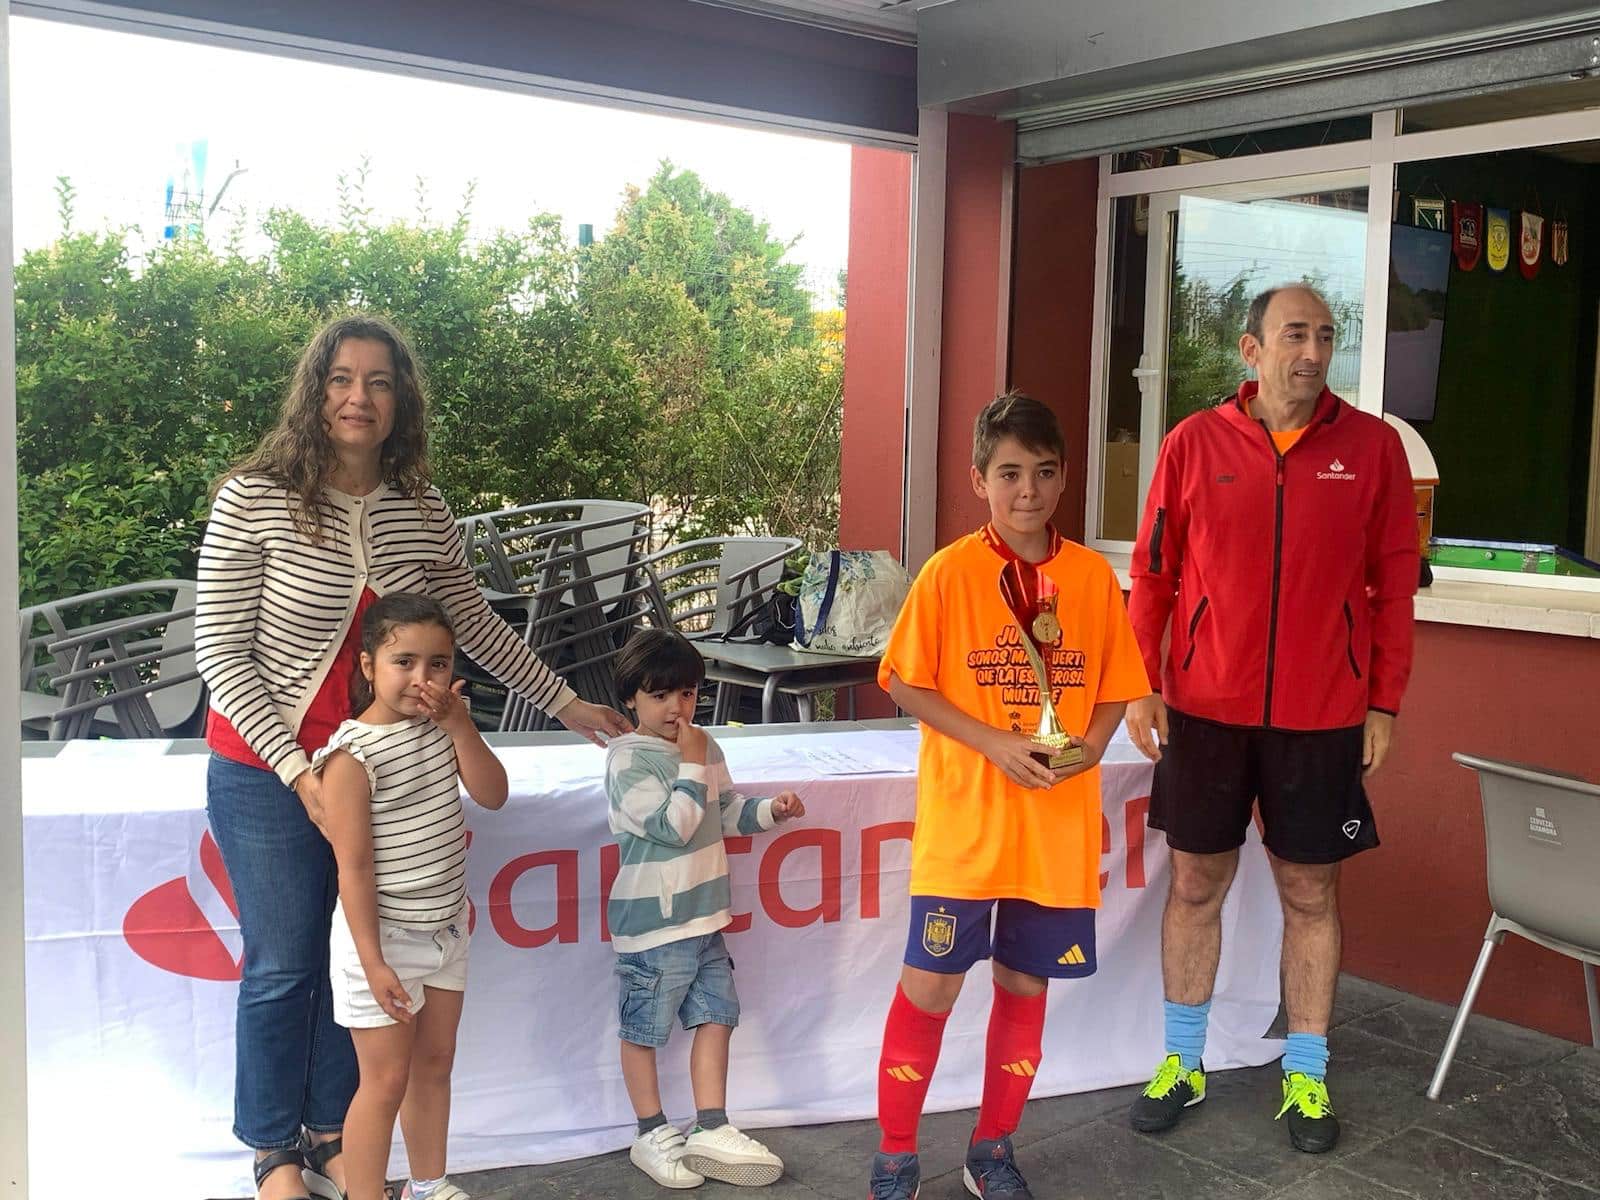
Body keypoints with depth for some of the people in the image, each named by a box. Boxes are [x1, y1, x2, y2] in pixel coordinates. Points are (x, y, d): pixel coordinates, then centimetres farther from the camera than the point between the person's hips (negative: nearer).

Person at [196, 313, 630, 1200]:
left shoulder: (423, 518, -1)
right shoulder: (253, 500, -12)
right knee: (283, 967, 6)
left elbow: (475, 626, 12)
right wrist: (297, 768, -17)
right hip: (268, 770, -3)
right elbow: (220, 650, -11)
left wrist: (564, 703, 16)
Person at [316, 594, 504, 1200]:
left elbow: (493, 794, -6)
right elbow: (354, 868, -19)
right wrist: (372, 961, -19)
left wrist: (459, 724, -16)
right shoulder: (352, 754, -20)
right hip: (383, 936, -7)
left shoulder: (443, 726, 1)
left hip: (445, 928, 7)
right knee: (387, 1078, 1)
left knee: (435, 1063, 19)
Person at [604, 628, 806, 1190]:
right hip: (652, 923, -7)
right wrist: (692, 765, -19)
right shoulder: (628, 761, -16)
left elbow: (727, 810, 19)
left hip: (705, 917, 7)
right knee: (643, 1030, 7)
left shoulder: (705, 748, 6)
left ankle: (710, 1131, 19)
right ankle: (652, 1134, 22)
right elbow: (672, 826, -22)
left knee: (716, 1017, 10)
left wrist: (769, 810, 3)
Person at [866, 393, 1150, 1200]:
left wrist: (1093, 742, -11)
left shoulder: (1094, 576, 2)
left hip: (1059, 823, 3)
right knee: (930, 986, 1)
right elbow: (905, 684, -5)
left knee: (1025, 984, 13)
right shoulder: (950, 573, -7)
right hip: (964, 820, -3)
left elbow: (1116, 685, 10)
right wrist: (992, 743, -16)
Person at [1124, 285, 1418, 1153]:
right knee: (1195, 885, 10)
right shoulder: (1194, 443, -1)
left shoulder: (1372, 447, -1)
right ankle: (1181, 1064, 26)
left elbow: (1394, 583, 2)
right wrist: (1141, 685, -2)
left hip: (1323, 718, 0)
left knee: (1310, 894, 9)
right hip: (1206, 710, 0)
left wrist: (1384, 703, 0)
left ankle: (1306, 1075, 25)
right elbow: (1153, 573, 3)